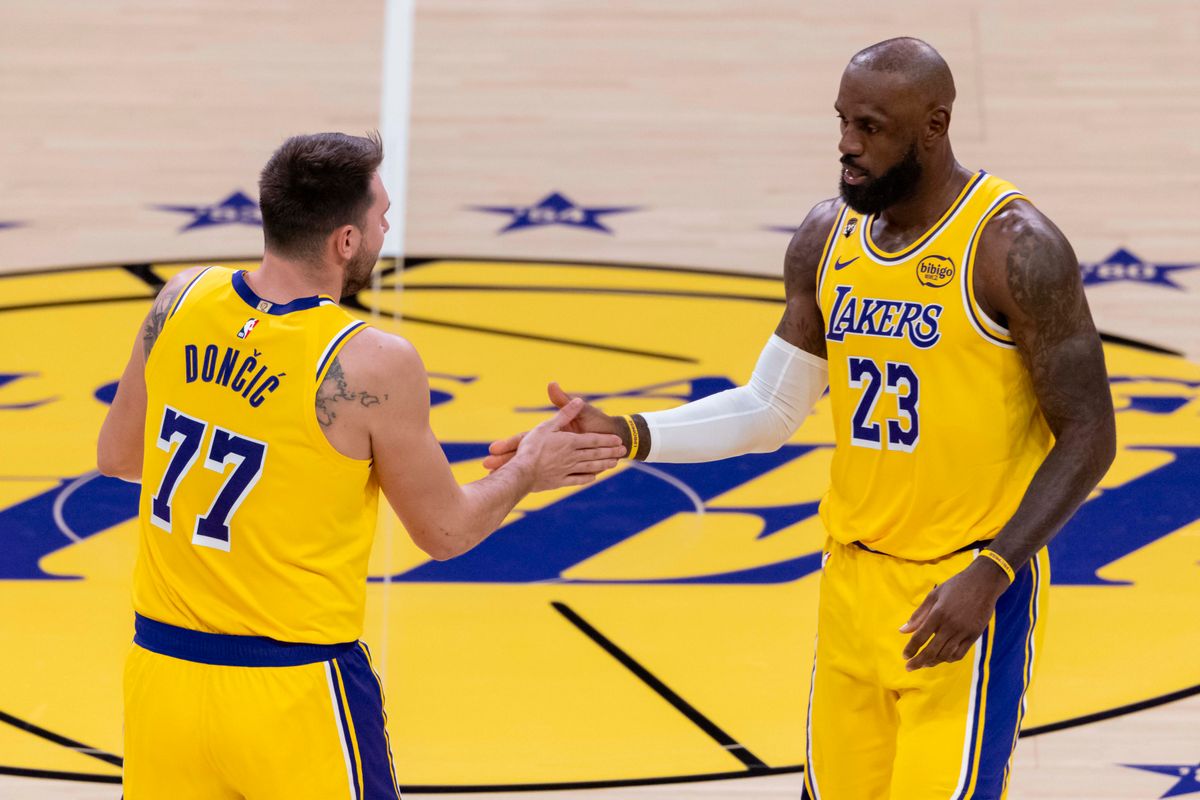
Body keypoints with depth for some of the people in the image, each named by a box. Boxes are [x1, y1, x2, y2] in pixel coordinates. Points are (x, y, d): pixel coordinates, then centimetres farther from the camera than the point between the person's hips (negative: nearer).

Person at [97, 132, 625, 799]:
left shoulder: (182, 301, -3)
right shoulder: (374, 366, -17)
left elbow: (116, 456, 10)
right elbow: (446, 531, -4)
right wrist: (527, 472, 14)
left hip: (160, 668, 5)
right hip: (293, 693, -5)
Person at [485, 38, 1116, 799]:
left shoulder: (1012, 246, -15)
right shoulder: (826, 237, 4)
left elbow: (1088, 436, -13)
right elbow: (770, 409, 12)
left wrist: (989, 575, -22)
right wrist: (628, 435, -2)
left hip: (969, 588, -6)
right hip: (854, 578, 6)